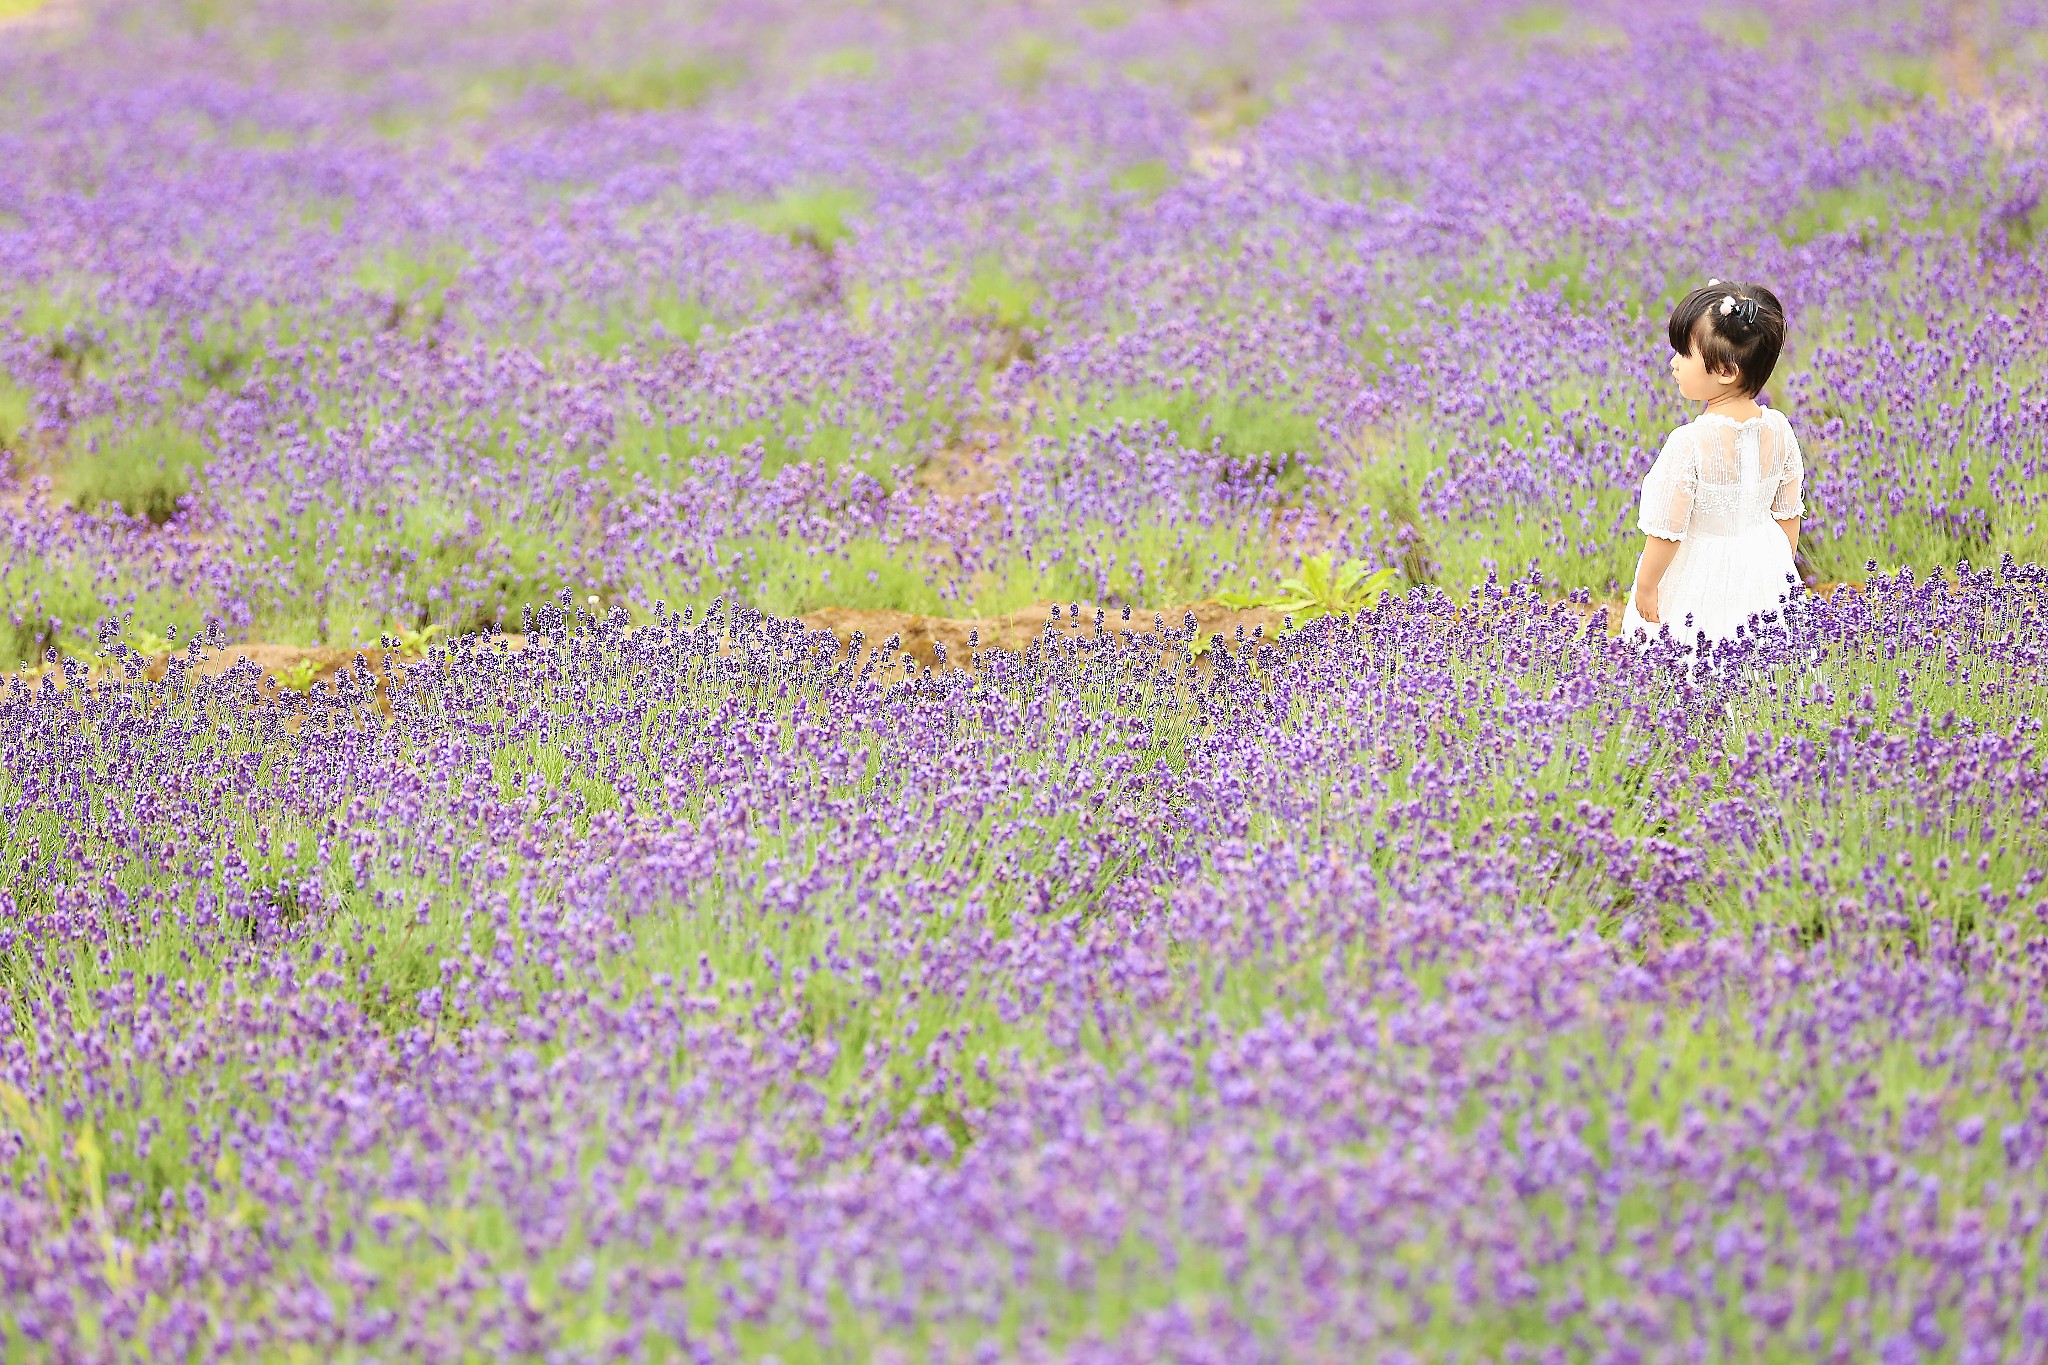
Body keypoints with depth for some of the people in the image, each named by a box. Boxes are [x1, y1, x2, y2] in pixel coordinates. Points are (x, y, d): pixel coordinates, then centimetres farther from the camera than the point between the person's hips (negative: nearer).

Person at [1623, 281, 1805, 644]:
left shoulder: (1689, 444, -26)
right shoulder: (1779, 430, -7)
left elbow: (1666, 531, -19)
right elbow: (1788, 513, 5)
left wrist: (1645, 586, -5)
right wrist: (1783, 569, 20)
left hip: (1701, 578, -6)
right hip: (1763, 567, 6)